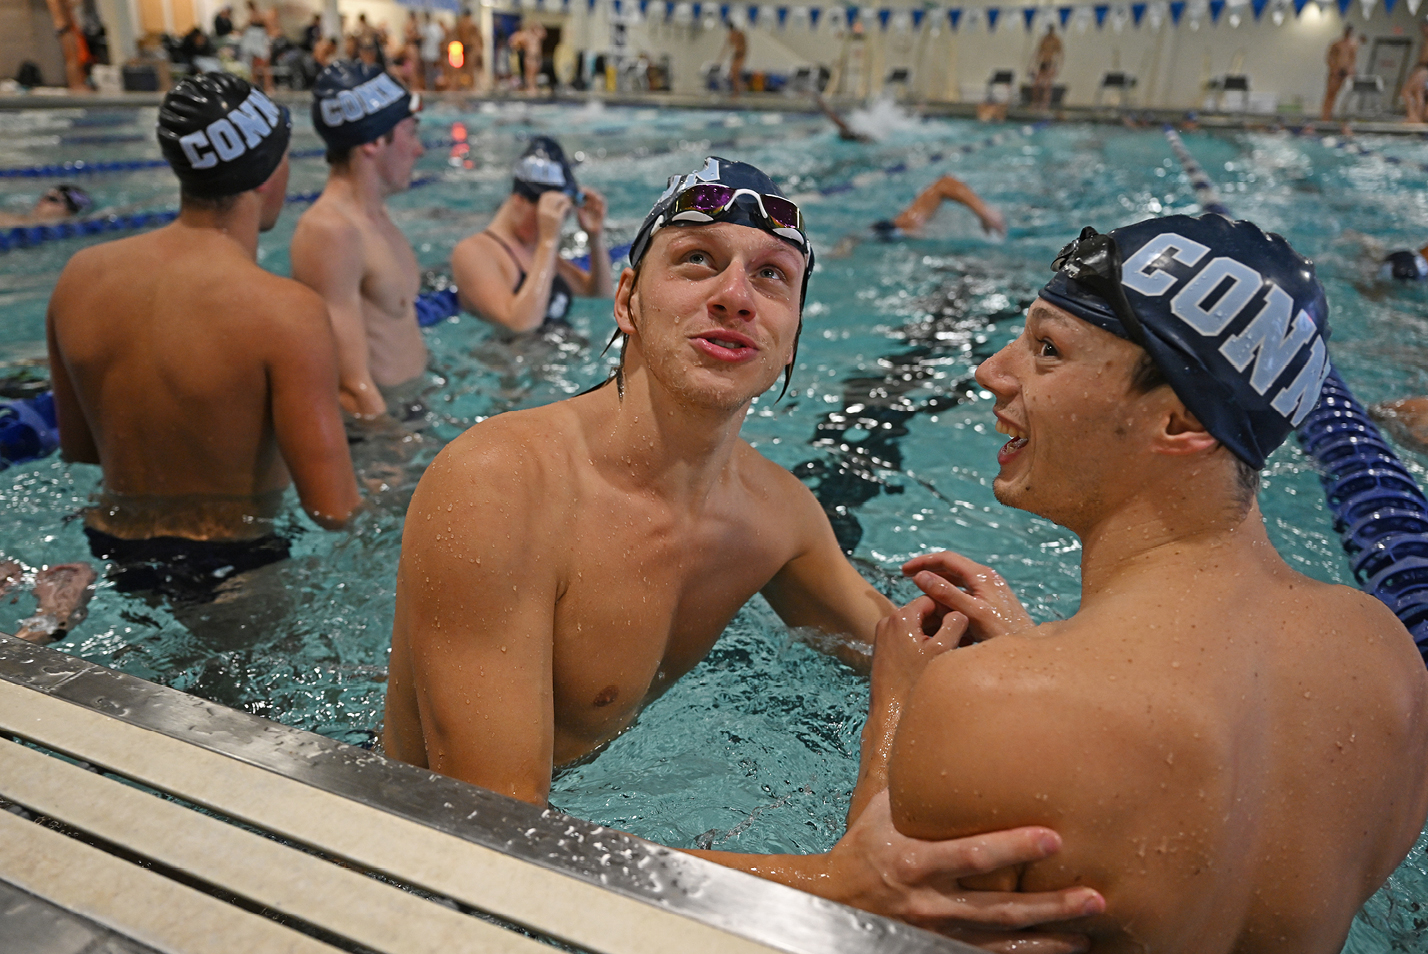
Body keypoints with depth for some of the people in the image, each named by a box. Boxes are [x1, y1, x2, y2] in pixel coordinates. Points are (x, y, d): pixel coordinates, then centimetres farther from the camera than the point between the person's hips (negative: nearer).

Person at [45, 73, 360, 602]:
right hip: (230, 564, -7)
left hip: (108, 546, 7)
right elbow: (334, 510, -23)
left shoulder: (79, 276, -3)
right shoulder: (288, 312, -23)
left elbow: (77, 449, 9)